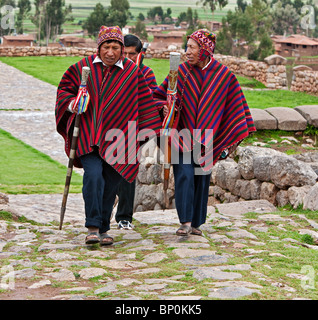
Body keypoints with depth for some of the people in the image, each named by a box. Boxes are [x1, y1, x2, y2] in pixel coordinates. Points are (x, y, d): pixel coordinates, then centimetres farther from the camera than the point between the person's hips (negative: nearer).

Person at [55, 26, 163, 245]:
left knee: (110, 184, 4)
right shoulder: (84, 67, 3)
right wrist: (72, 102, -5)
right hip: (88, 135, -1)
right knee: (93, 176, -19)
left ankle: (103, 229, 19)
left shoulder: (133, 73, 2)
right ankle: (93, 228, -14)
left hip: (116, 138, 1)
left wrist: (152, 130, 4)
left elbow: (145, 103, 8)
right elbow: (64, 88, 14)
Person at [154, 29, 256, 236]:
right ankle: (185, 222, -12)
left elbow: (235, 107, 5)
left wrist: (233, 136, 3)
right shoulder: (182, 71, -1)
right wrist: (165, 108, -14)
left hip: (206, 139, 1)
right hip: (182, 135, -1)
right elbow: (161, 95, 7)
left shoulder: (224, 75, -2)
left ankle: (196, 223, 17)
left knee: (202, 179, 6)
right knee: (184, 175, -13)